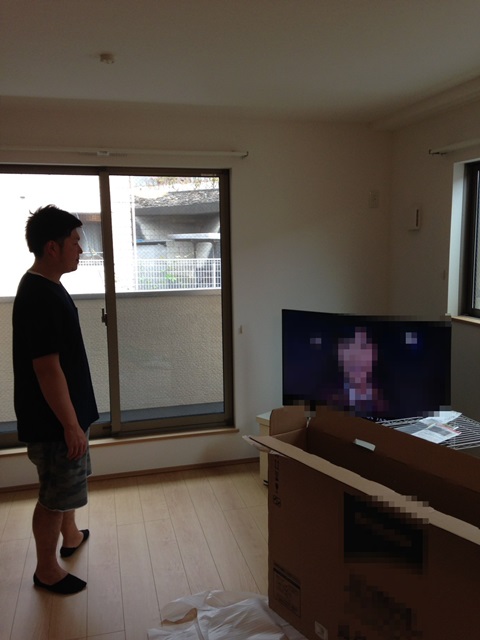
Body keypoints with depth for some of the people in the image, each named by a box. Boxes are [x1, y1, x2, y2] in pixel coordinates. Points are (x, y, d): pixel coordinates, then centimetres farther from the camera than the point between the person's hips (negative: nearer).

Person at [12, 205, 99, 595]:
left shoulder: (46, 287, 7)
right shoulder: (39, 297, -26)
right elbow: (47, 369, -26)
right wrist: (71, 425, -21)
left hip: (65, 411, 10)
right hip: (53, 420, -10)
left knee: (68, 481, 27)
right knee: (55, 495, 7)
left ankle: (71, 537, 48)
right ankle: (47, 570, 27)